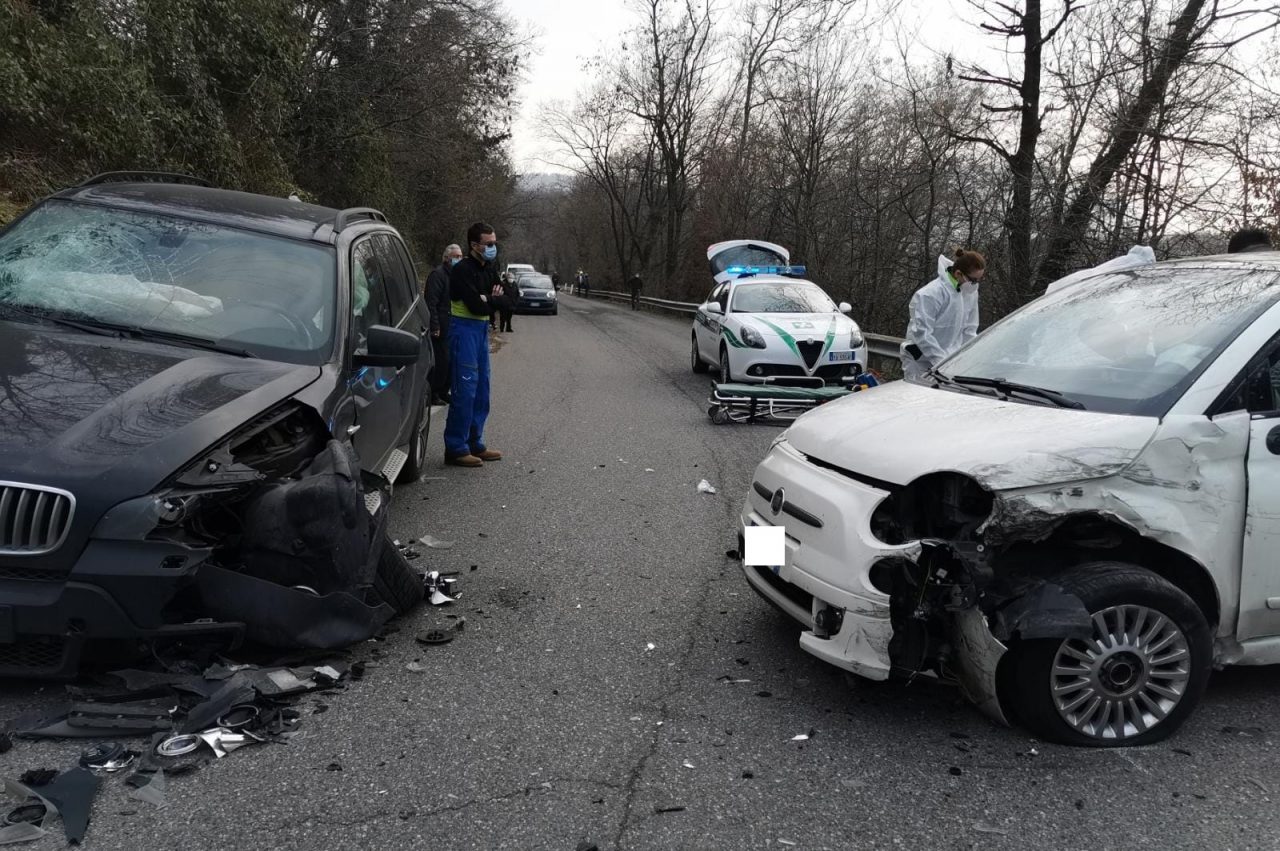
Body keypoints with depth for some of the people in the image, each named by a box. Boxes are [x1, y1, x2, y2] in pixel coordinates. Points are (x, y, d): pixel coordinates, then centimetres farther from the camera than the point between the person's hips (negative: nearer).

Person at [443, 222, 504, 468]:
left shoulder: (490, 269, 12)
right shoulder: (463, 270, -14)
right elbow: (476, 306, -22)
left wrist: (487, 299, -11)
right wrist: (493, 300, -3)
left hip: (482, 328, 9)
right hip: (464, 329, -9)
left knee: (481, 389, 12)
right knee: (465, 389, -9)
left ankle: (475, 444, 21)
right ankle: (456, 449, -4)